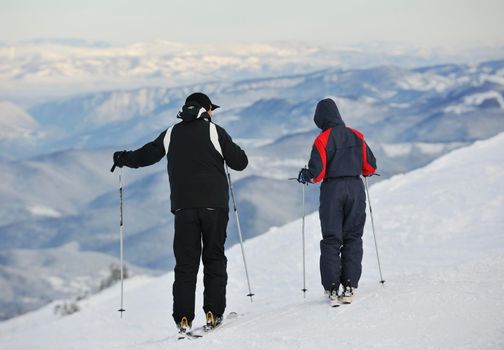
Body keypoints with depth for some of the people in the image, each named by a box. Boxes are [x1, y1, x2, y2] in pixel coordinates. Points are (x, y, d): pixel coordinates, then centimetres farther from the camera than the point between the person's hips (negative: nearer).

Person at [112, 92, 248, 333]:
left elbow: (144, 156, 14)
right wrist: (228, 151, 21)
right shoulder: (214, 131, -1)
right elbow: (240, 163, -1)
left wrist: (122, 159, 34)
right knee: (214, 259, 8)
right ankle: (214, 313, 1)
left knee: (186, 263, 4)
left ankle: (183, 318, -4)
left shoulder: (172, 134, 8)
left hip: (183, 207, 2)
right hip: (214, 205, -2)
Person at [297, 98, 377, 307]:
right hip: (355, 188, 3)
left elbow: (317, 173, -13)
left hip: (332, 189, -3)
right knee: (353, 238, 9)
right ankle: (349, 286, 1)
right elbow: (370, 166, 6)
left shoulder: (322, 140, -9)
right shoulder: (356, 136, 4)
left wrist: (304, 176, 8)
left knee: (331, 240, 5)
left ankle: (332, 289, 0)